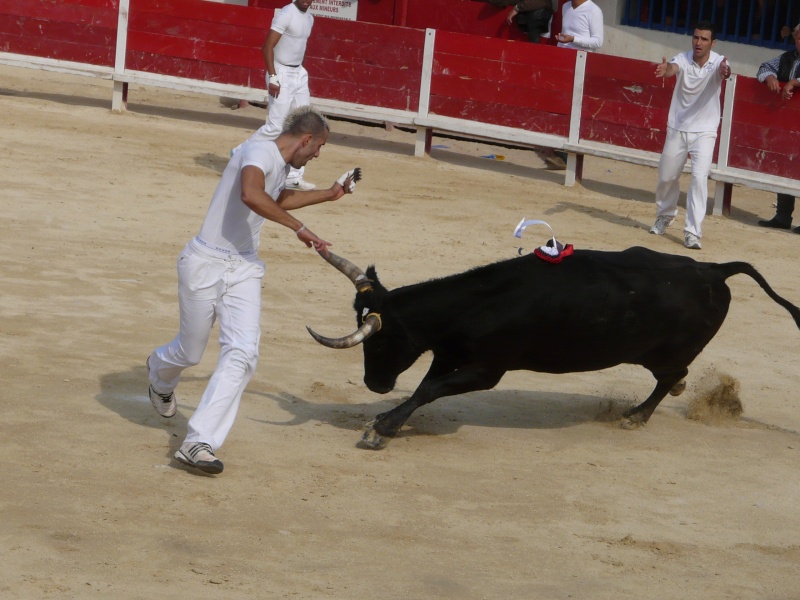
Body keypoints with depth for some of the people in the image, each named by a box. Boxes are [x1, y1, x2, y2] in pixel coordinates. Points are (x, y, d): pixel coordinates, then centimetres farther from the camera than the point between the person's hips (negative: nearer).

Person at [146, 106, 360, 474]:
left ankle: (198, 443, -12)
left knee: (242, 353, -12)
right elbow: (251, 195, -40)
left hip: (244, 268, 8)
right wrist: (298, 229, -37)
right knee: (190, 353, 9)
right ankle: (159, 371, 48)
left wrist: (328, 195, 38)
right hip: (205, 264, -8)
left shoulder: (282, 165, 11)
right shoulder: (260, 152, -18)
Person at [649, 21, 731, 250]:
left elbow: (724, 71, -36)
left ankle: (693, 232, -16)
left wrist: (724, 72, -61)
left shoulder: (718, 62, -13)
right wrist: (666, 69, -59)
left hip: (704, 132, -2)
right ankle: (665, 216, 42)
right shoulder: (683, 59, -12)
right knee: (666, 177, 14)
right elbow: (672, 68, -35)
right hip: (677, 128, 2)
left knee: (700, 176, -18)